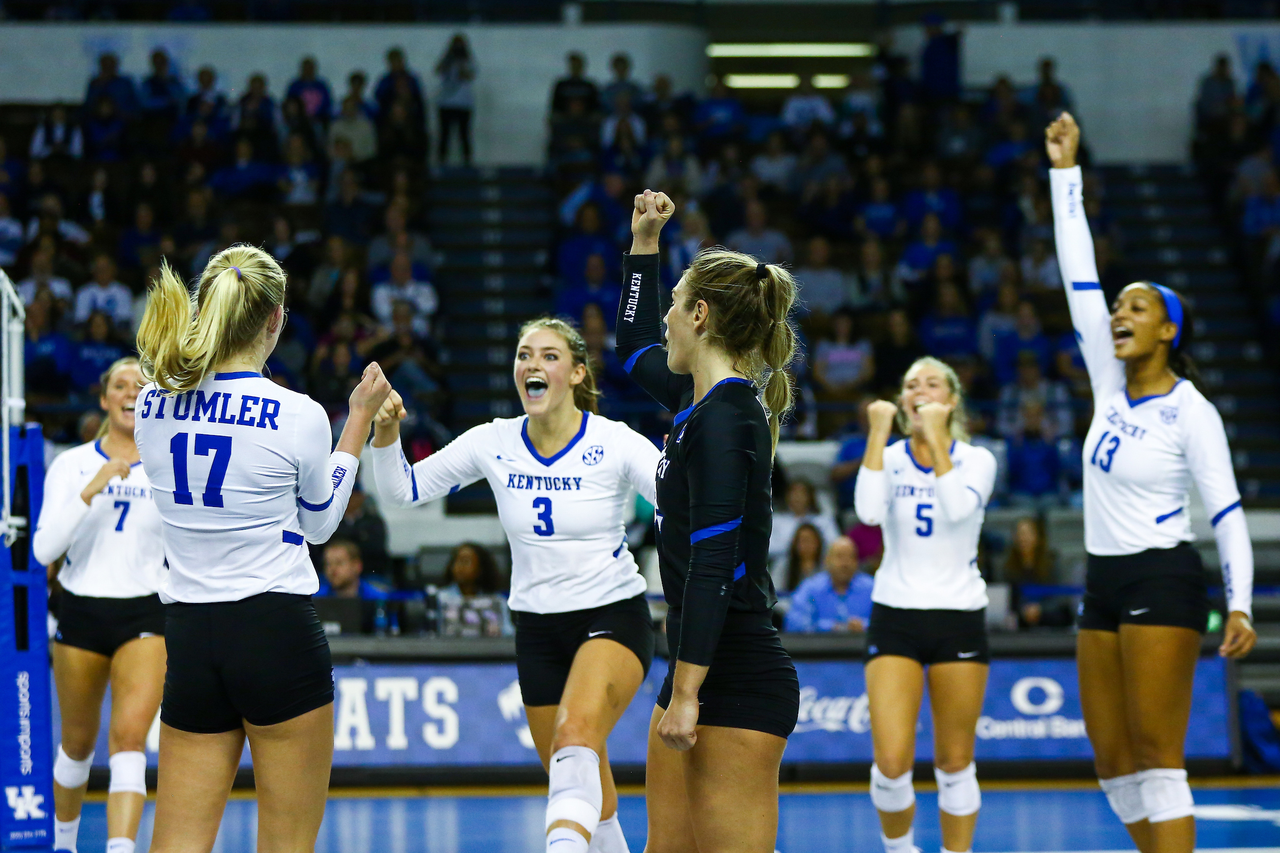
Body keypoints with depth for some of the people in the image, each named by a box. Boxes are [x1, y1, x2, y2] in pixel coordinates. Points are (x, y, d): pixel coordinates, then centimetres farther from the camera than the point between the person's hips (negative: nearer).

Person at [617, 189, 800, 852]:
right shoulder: (704, 404, 12)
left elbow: (714, 565, -22)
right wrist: (643, 242, 33)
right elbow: (636, 348, 35)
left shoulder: (723, 419, -16)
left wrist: (686, 692, -23)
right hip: (699, 673, 10)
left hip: (736, 685, -10)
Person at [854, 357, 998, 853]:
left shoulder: (976, 459, 2)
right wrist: (879, 433, -16)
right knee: (891, 761, -11)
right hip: (895, 616, 0)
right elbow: (869, 511, -17)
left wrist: (936, 436, -19)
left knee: (955, 762, 3)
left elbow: (958, 508, -20)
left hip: (960, 617, 0)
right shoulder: (889, 458, 4)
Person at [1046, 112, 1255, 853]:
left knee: (1155, 757, -12)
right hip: (1104, 584, 7)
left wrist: (1240, 603, -20)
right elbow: (1080, 277, 8)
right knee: (1113, 762, 6)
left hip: (1163, 581, -7)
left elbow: (1228, 512, -9)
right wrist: (1066, 172, 6)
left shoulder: (1191, 411, -8)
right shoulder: (1111, 386, 8)